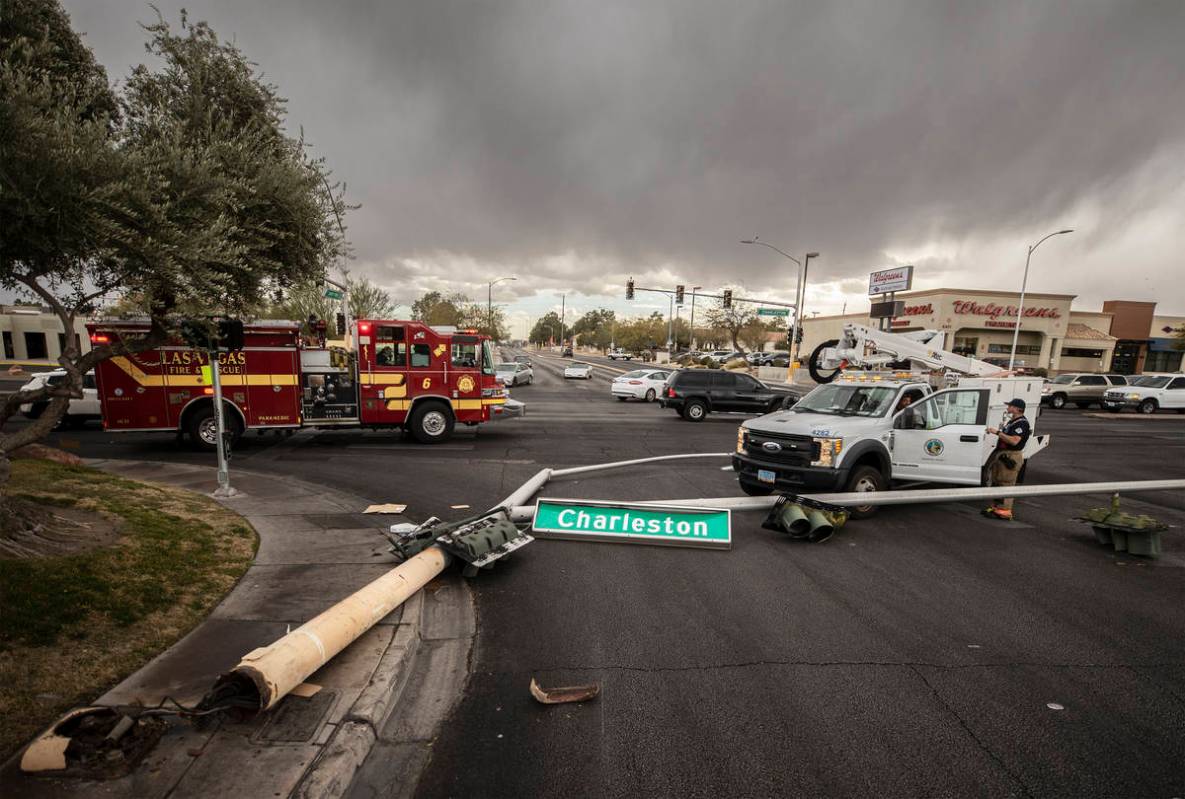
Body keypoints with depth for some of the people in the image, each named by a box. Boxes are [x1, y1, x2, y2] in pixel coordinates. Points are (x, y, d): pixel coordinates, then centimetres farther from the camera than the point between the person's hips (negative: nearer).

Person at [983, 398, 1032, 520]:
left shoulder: (1022, 423, -14)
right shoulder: (1011, 421, 19)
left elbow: (1014, 441, -25)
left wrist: (998, 432, -23)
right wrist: (995, 431, 13)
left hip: (1011, 457, -11)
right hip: (1002, 455, 11)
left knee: (1006, 484, -8)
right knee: (996, 482, 16)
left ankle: (1004, 511, -4)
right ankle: (995, 506, 25)